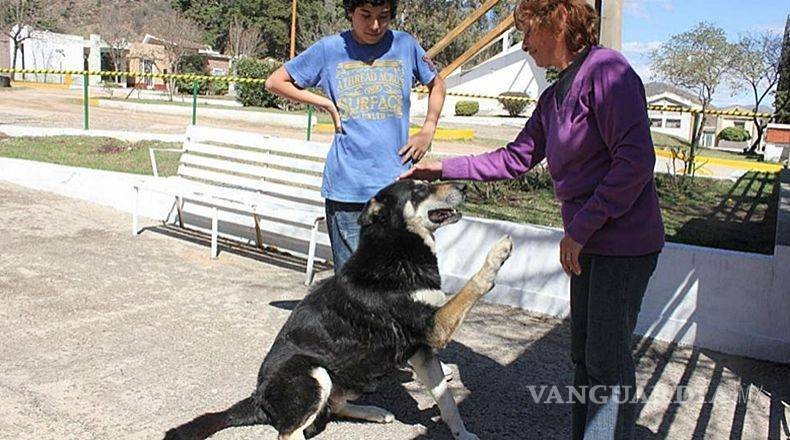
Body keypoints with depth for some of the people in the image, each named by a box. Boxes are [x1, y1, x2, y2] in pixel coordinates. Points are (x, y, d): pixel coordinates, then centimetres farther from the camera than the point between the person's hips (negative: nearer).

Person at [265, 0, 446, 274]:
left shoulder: (405, 45, 7)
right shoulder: (330, 49, 4)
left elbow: (436, 83, 24)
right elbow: (275, 82, 13)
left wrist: (428, 130, 9)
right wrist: (327, 104, 2)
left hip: (396, 183, 1)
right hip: (346, 186, -1)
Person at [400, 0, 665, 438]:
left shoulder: (607, 70, -15)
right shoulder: (553, 97, 13)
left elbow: (636, 160, -21)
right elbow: (515, 159, 19)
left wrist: (580, 226, -20)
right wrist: (445, 168, 14)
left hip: (624, 244, -9)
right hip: (590, 243, 9)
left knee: (608, 361, -1)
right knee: (584, 354, 15)